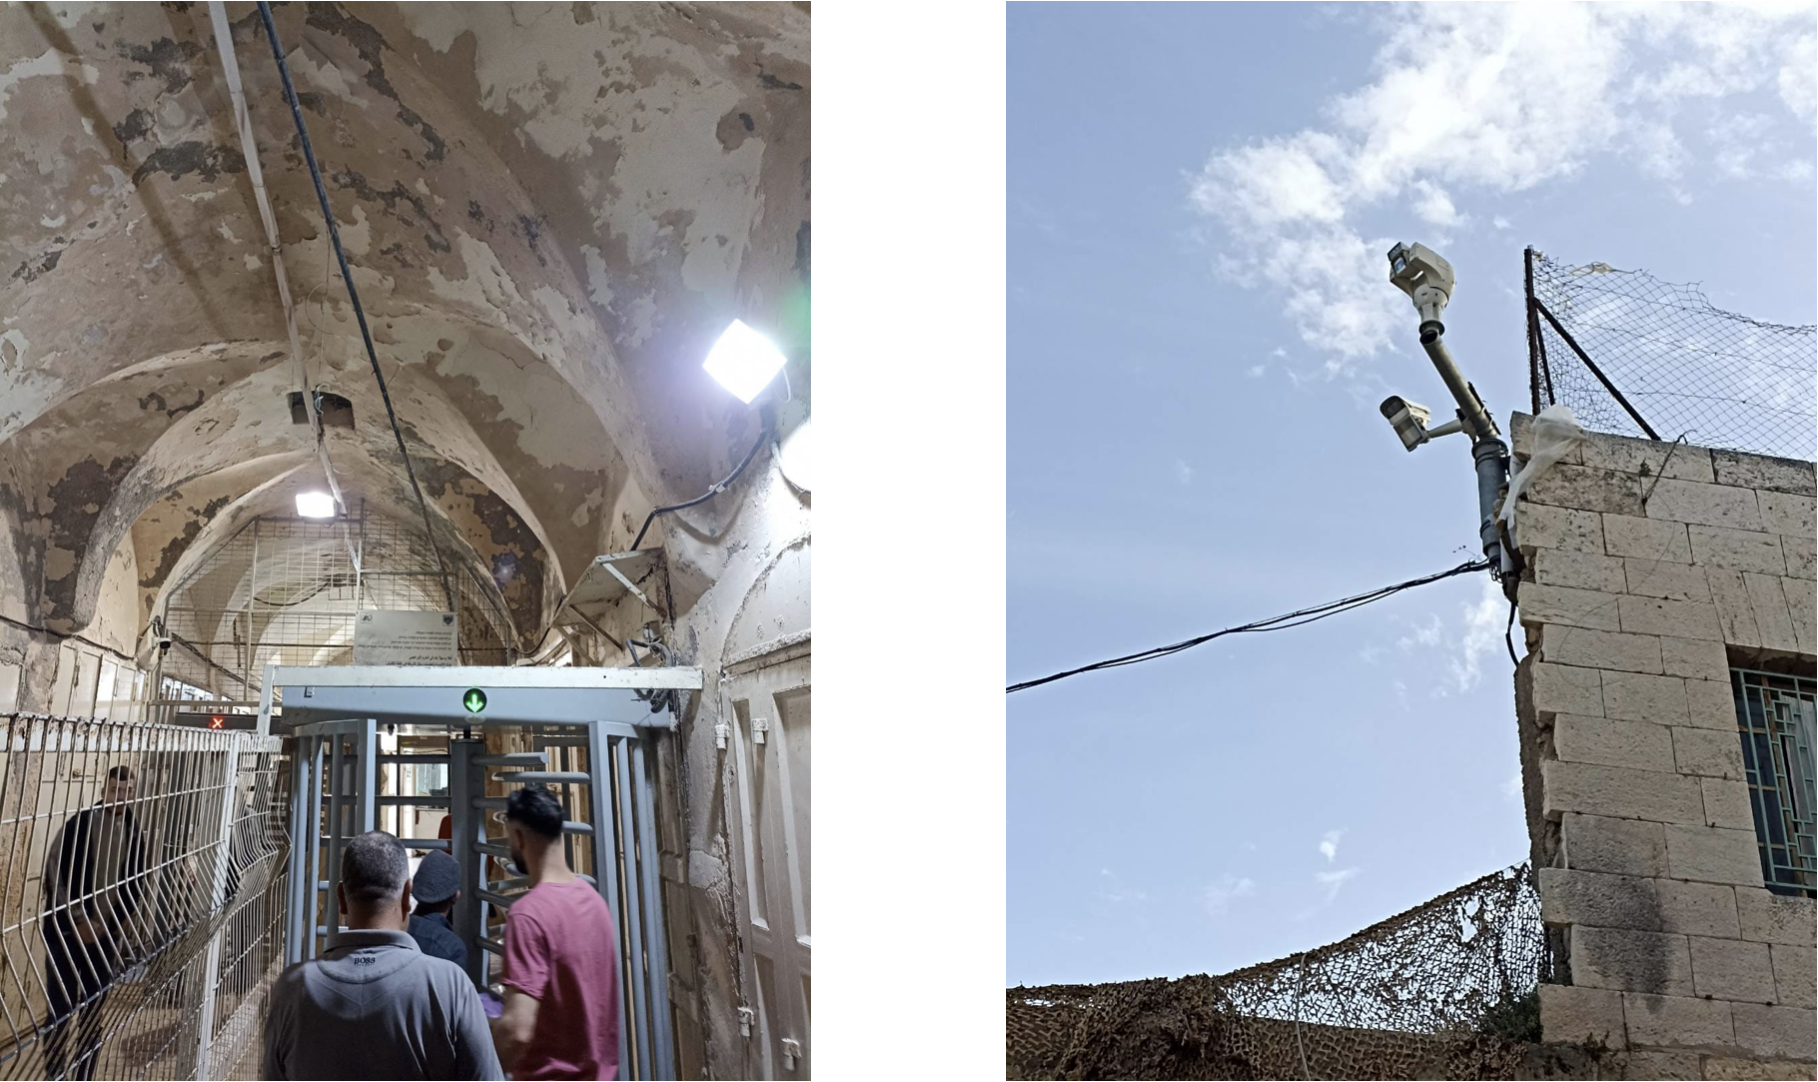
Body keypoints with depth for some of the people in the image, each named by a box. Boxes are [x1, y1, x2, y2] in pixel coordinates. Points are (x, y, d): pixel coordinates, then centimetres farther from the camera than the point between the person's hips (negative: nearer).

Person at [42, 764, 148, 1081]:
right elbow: (54, 874, -11)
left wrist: (124, 925, 6)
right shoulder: (80, 824, -11)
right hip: (67, 932, -4)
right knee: (61, 1015, -3)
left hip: (105, 935, 4)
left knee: (93, 1015, 10)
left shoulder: (133, 831, 3)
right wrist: (78, 921, -13)